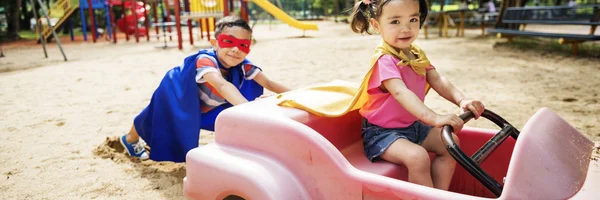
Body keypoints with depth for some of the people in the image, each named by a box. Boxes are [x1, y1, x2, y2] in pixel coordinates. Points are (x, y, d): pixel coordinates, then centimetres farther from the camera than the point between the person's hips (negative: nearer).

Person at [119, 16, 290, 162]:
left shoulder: (243, 66, -30)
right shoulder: (205, 59, -47)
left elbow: (269, 83, -33)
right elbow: (222, 85, -65)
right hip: (176, 93, -4)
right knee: (158, 124, 15)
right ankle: (130, 139, 47)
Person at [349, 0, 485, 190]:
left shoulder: (417, 55, 5)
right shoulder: (384, 60, -23)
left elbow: (437, 80, -4)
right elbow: (400, 92, -38)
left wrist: (461, 100, -22)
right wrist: (434, 118, -50)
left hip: (412, 125, 9)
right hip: (382, 131, -9)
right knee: (417, 156, -29)